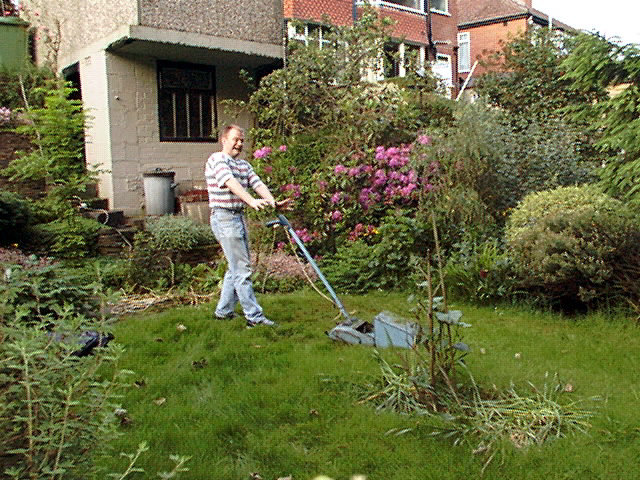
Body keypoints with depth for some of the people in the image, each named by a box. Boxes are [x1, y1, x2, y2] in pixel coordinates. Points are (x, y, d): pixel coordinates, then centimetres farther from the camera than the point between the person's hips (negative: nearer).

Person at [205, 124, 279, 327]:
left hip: (239, 218, 9)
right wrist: (252, 201, -39)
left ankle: (224, 310, 27)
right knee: (242, 269, -8)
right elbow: (231, 183, -26)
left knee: (236, 267, 15)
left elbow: (258, 184, 4)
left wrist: (271, 201, -15)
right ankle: (254, 316, -4)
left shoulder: (244, 164, 18)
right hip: (224, 218, -9)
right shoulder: (217, 160, -9)